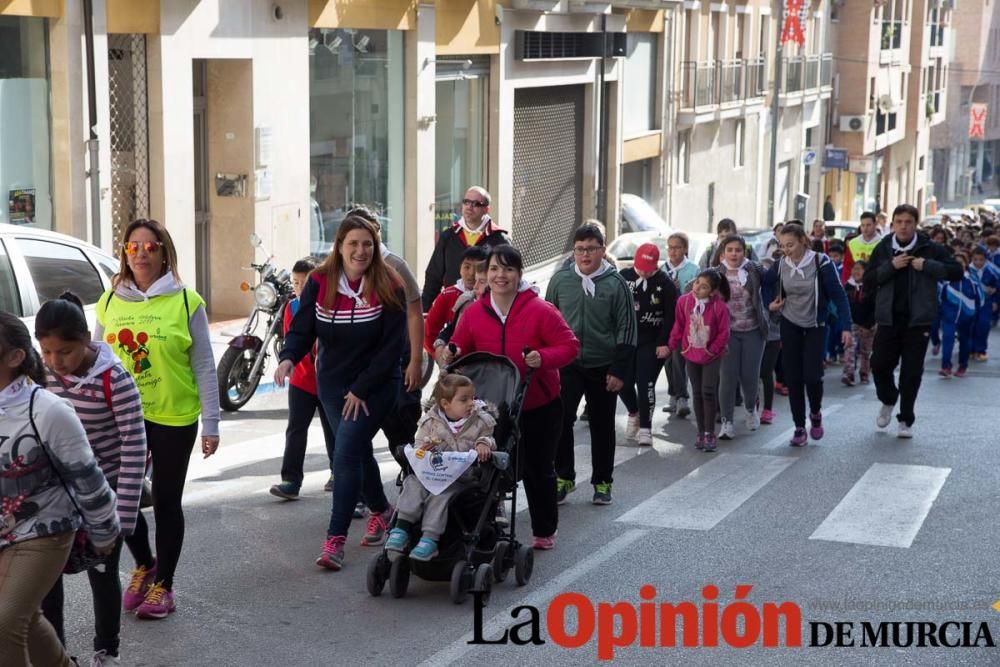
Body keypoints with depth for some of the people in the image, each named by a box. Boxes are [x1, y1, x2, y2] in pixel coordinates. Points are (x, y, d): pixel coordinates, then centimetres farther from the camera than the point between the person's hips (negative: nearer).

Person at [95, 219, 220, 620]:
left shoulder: (185, 302, -5)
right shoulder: (110, 302, 5)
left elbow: (204, 367, -4)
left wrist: (211, 423, -7)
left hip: (174, 418, -3)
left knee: (166, 502, 6)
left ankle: (162, 584, 20)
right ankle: (144, 564, 31)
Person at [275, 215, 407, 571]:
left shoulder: (388, 286, -13)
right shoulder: (319, 282, -4)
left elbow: (393, 345, -14)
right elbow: (302, 329, -4)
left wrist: (361, 389, -16)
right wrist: (288, 357, -27)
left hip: (375, 384, -4)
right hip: (332, 382, 4)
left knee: (347, 452, -15)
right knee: (357, 449, 15)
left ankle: (335, 539, -15)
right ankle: (380, 509, 41)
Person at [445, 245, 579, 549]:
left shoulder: (541, 310, -13)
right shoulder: (474, 313, -2)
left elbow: (569, 346, -11)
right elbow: (461, 349, 7)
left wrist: (543, 357, -28)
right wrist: (452, 354, -16)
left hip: (539, 407, -2)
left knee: (538, 469, 10)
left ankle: (544, 530, 28)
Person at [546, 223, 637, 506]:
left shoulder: (616, 284, -3)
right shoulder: (560, 280, 4)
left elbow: (626, 330, -3)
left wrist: (619, 371, -8)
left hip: (603, 368, -1)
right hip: (566, 366, 1)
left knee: (602, 426, 9)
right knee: (561, 420, -7)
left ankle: (602, 482, 21)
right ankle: (564, 477, 9)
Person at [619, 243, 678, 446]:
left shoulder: (665, 283, -6)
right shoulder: (624, 277, 1)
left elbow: (671, 316, -5)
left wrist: (664, 343, -11)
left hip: (651, 343, -3)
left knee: (646, 385, -6)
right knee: (622, 382, 6)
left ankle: (645, 428, 4)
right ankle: (634, 414, 34)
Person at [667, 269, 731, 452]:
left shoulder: (720, 307, -19)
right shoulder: (684, 301, -10)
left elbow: (724, 333, -11)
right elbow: (679, 326, 2)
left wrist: (713, 350, -10)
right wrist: (672, 345, 2)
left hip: (712, 355, -3)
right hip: (691, 354, 4)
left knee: (708, 392, -9)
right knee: (697, 393, 10)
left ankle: (710, 434, 0)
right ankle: (701, 432, 19)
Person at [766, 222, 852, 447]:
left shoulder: (821, 263, -17)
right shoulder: (781, 265, -4)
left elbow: (838, 295, -14)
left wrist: (846, 327, -19)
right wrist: (769, 303, -2)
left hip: (815, 327, -3)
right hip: (790, 327, 3)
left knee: (812, 376, -12)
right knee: (793, 378, 0)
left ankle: (816, 414, 19)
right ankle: (799, 428, 9)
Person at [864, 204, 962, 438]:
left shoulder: (929, 249, -1)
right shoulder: (883, 249, 5)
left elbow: (956, 271, -4)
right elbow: (868, 282, -1)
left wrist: (926, 265, -15)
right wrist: (890, 266, -15)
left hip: (918, 320, -2)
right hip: (888, 318, 2)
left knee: (911, 372, 1)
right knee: (879, 364, 0)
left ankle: (906, 420, 14)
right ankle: (888, 401, 30)